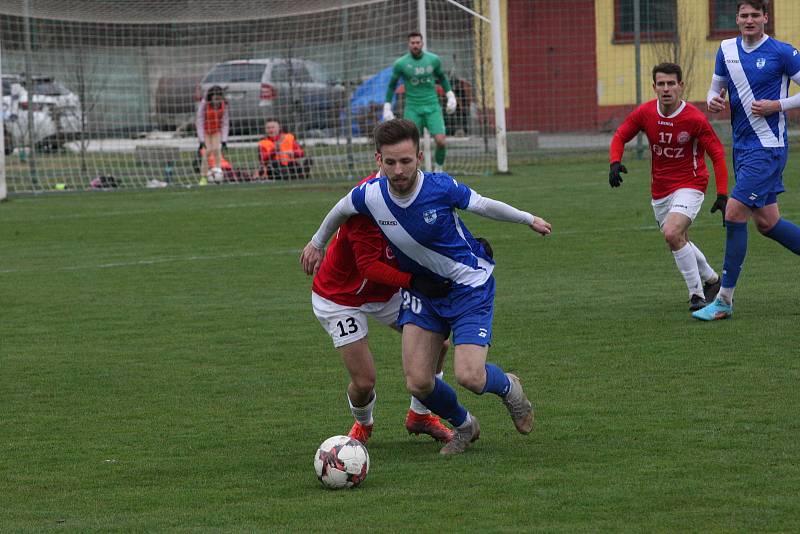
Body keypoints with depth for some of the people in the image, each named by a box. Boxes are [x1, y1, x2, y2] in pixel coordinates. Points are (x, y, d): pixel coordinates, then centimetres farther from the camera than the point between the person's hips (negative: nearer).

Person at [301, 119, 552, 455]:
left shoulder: (440, 187, -25)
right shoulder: (370, 195, -16)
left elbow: (483, 205, -6)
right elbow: (340, 211, 8)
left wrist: (529, 220, 8)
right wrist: (317, 243, 25)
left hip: (469, 285, -4)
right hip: (422, 289, 4)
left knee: (469, 376, -19)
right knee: (418, 383, -6)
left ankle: (508, 387, 19)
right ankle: (463, 426, 26)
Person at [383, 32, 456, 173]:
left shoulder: (433, 60, 0)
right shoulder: (400, 64, -5)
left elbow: (442, 77, 19)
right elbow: (392, 85, 8)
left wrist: (450, 96, 14)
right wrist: (387, 107, 6)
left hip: (432, 108, 1)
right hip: (412, 109, -1)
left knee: (441, 141, -12)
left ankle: (438, 169, 13)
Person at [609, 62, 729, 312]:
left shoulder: (695, 118, -19)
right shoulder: (644, 113, -8)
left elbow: (717, 154, -12)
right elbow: (620, 136, 5)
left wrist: (722, 194, -18)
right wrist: (615, 162, -16)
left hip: (689, 185, -6)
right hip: (660, 189, 6)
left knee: (672, 234, -26)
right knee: (679, 241, 18)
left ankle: (697, 294, -14)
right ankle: (711, 280, 43)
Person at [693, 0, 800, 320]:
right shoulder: (727, 50, 9)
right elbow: (717, 87, 20)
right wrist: (713, 100, -2)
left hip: (768, 147, -7)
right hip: (742, 147, 7)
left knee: (734, 214, -14)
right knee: (767, 222, 10)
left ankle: (724, 300, -8)